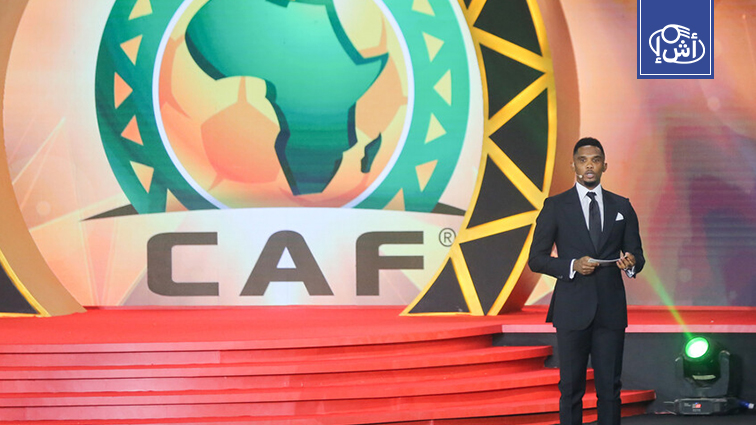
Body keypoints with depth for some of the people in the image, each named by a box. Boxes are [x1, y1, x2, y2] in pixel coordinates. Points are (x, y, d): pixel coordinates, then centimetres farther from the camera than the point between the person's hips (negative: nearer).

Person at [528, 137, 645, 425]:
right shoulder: (555, 206, 4)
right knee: (571, 387, 2)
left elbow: (636, 254, 14)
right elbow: (536, 259, 1)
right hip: (572, 309, -2)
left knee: (610, 386, 3)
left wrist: (631, 263, -11)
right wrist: (572, 266, -15)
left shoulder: (622, 207, 11)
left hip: (611, 310, 2)